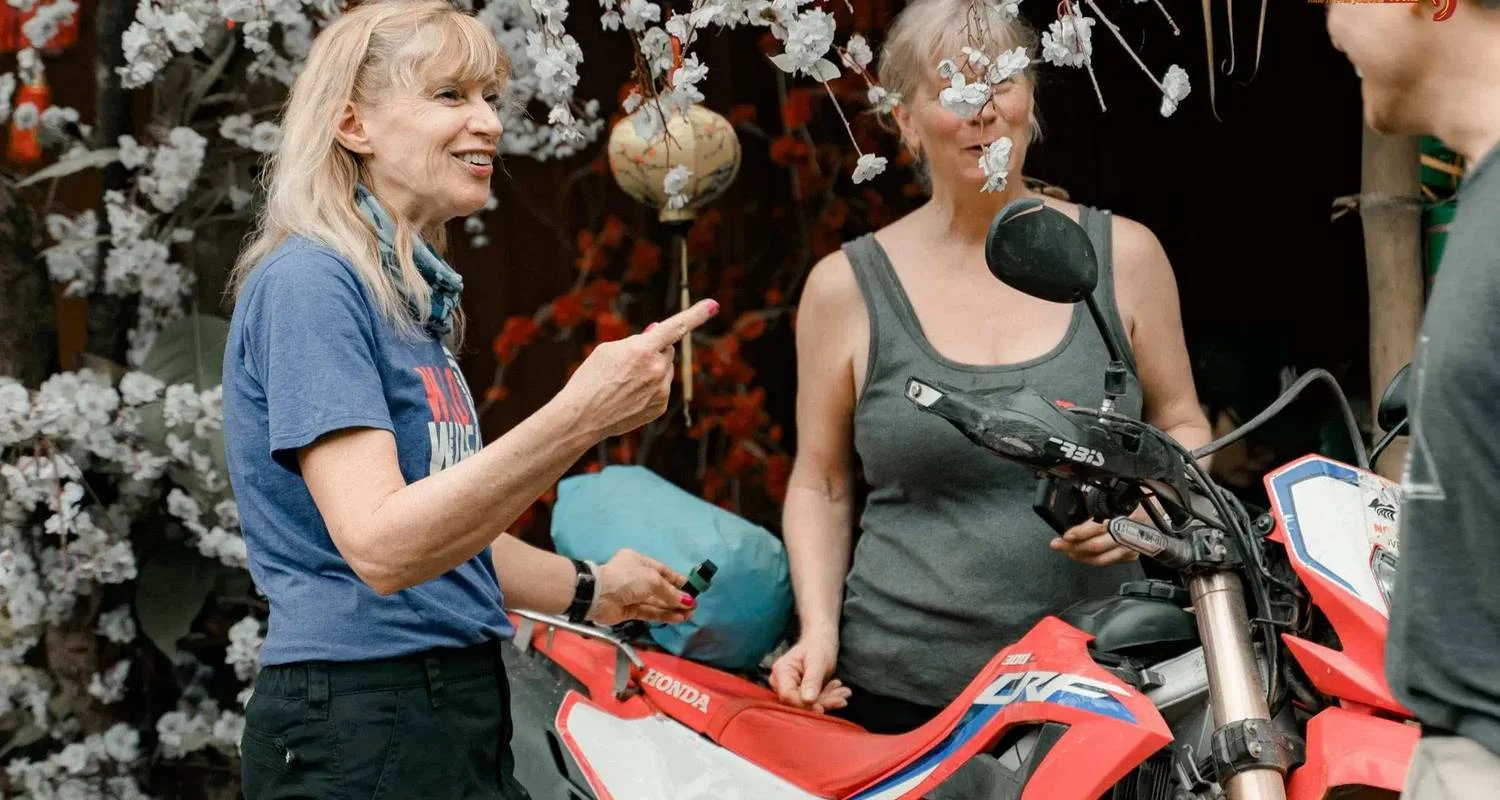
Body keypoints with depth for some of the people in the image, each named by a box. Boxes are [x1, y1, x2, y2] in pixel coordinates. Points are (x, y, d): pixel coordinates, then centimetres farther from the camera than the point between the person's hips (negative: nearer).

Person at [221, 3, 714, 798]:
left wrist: (588, 590, 33)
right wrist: (581, 415, -31)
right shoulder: (308, 284, -14)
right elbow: (381, 545, -25)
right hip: (361, 730, -9)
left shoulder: (411, 294, 14)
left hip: (459, 704, 9)